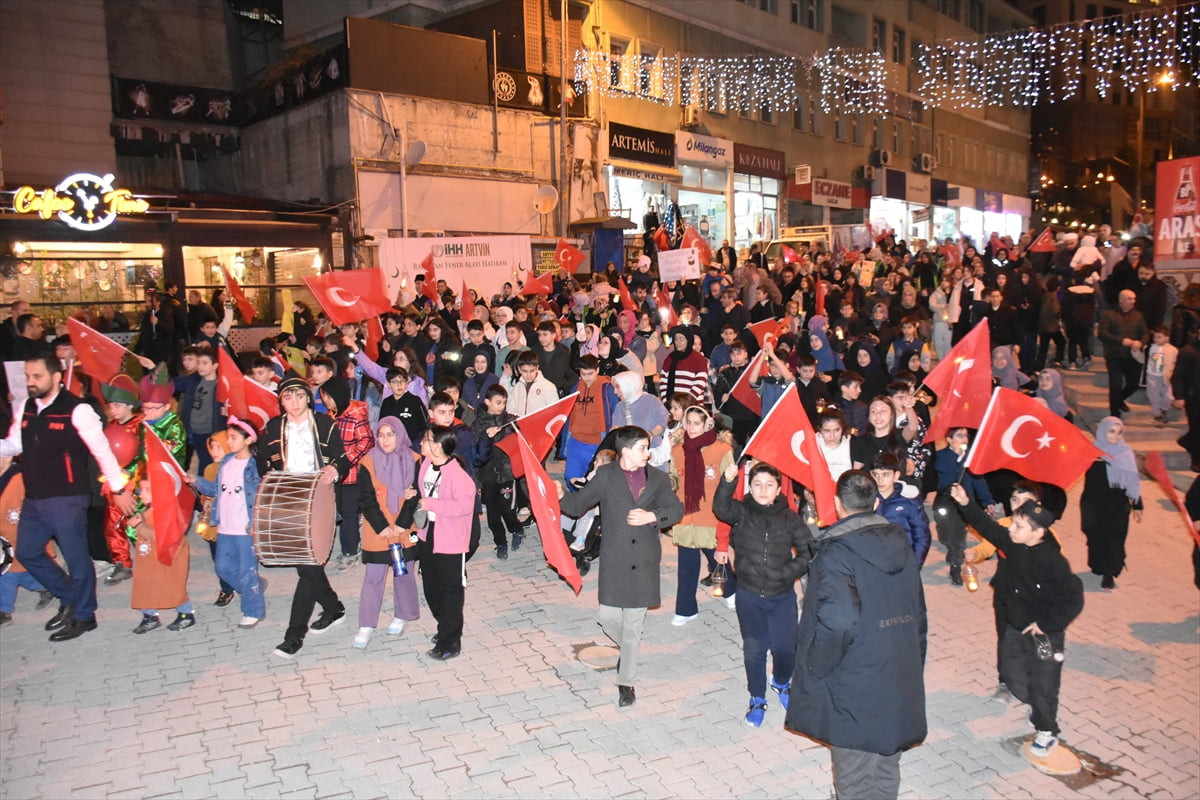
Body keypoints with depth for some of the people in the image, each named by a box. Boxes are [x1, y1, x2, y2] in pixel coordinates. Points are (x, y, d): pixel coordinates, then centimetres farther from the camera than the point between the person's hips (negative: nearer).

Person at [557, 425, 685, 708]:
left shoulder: (657, 478, 4)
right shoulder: (605, 476, -1)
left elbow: (676, 510, 3)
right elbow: (577, 505, 0)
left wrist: (652, 516, -14)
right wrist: (561, 496, -20)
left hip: (644, 562, 1)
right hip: (614, 560, -1)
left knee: (633, 623, 7)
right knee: (609, 617, -1)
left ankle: (626, 683, 22)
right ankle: (629, 648, 34)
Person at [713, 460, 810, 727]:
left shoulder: (789, 518, -2)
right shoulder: (741, 512, -5)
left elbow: (808, 549, 3)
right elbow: (721, 508, -25)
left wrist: (792, 571, -11)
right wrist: (728, 480, -40)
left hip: (783, 596, 1)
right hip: (749, 596, 0)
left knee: (785, 648, 2)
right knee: (754, 649, 6)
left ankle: (781, 682, 36)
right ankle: (757, 699, 28)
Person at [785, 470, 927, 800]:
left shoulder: (836, 553, -19)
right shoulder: (899, 544, 5)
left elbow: (838, 622, -31)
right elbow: (919, 614, 13)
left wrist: (815, 668, -15)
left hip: (856, 690, -7)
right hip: (901, 684, 7)